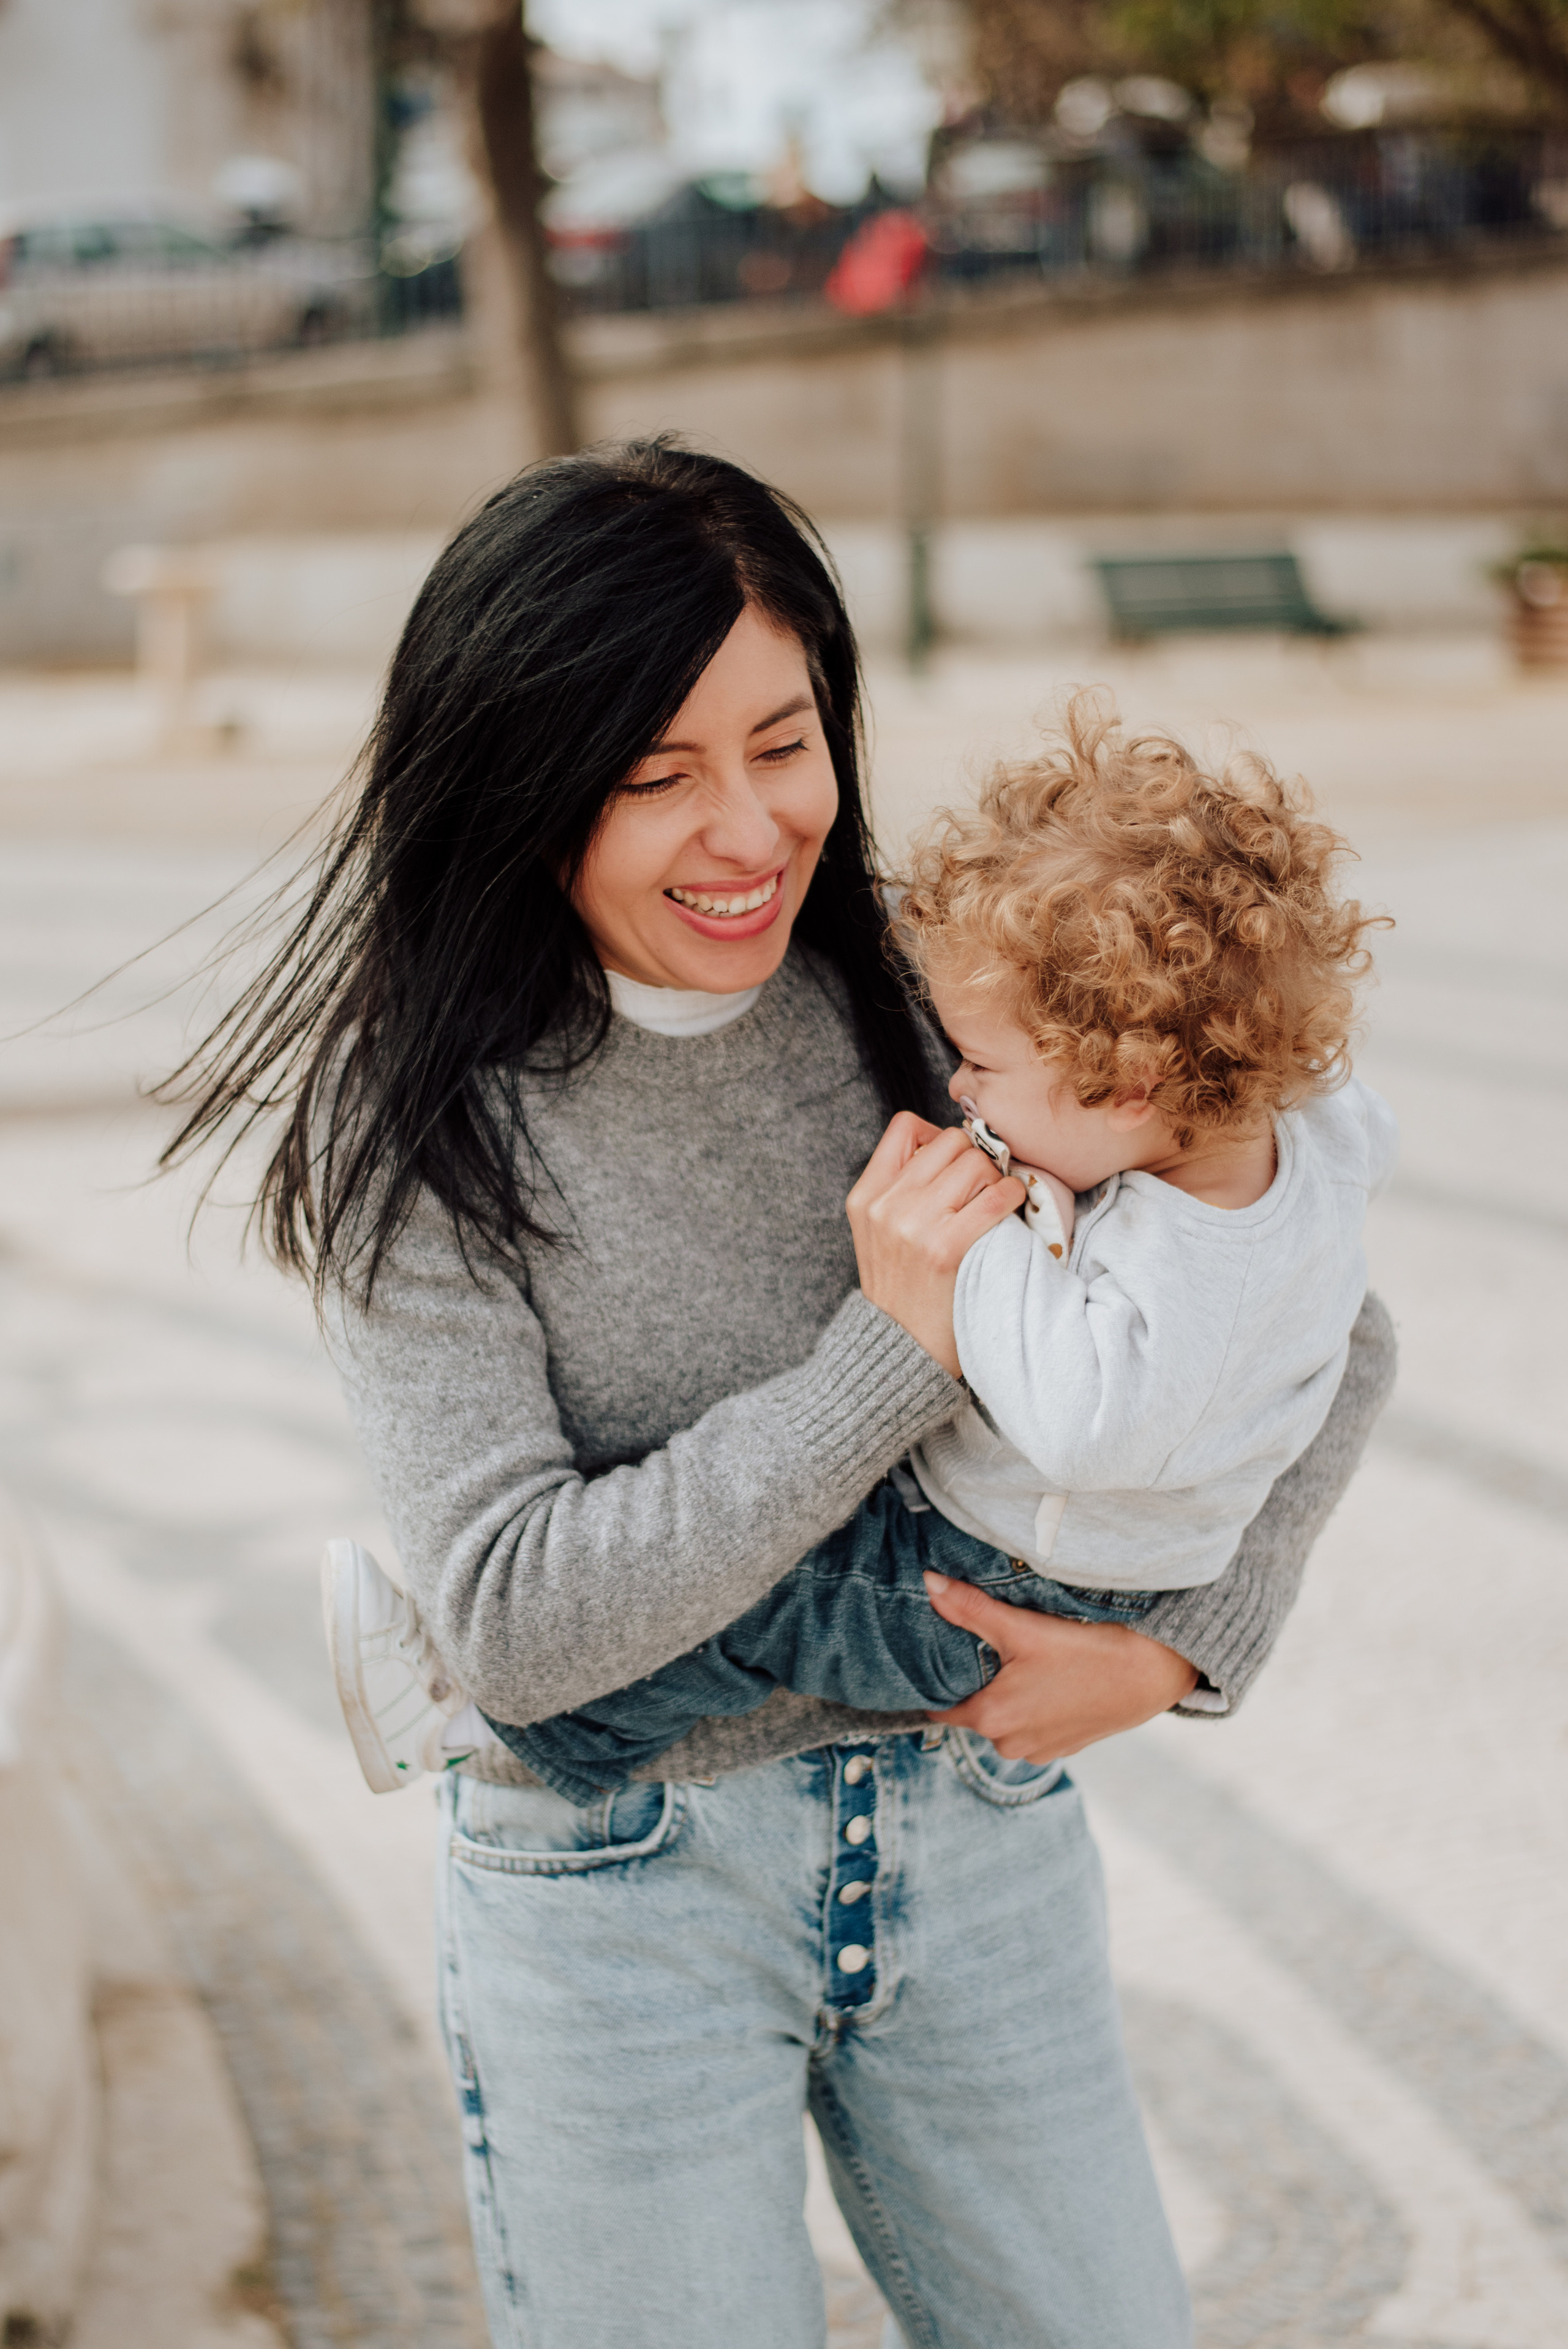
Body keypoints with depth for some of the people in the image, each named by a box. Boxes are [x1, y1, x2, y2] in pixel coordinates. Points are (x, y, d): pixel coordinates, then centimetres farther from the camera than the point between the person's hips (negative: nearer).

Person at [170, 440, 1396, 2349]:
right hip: (616, 1891, -3)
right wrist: (887, 1350, -24)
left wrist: (1180, 1648, -9)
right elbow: (516, 1622, -21)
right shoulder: (418, 1134, -13)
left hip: (973, 1834, 3)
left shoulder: (934, 1009, -5)